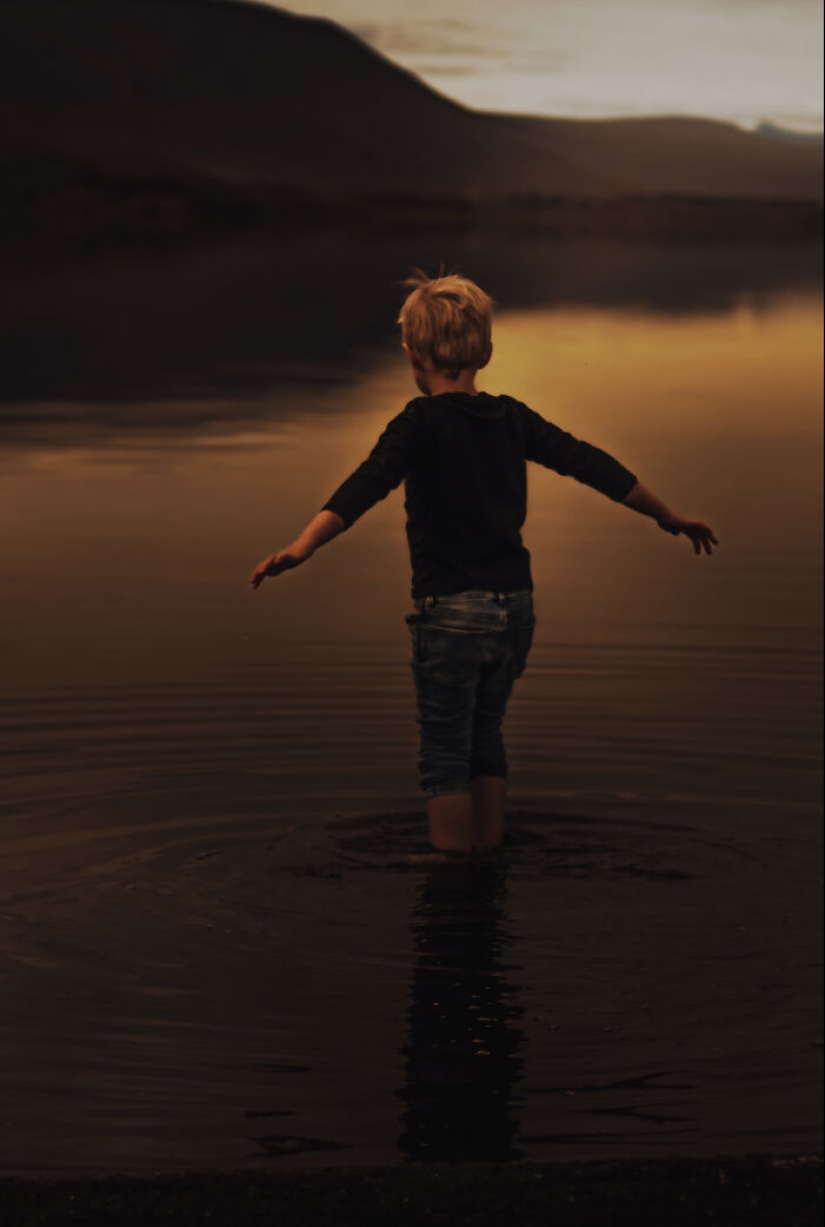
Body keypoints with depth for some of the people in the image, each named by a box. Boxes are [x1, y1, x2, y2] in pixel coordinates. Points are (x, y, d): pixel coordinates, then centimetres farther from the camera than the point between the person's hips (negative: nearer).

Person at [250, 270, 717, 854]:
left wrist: (302, 547, -37)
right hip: (515, 607, 6)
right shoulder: (512, 417, 7)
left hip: (452, 610, -6)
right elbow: (593, 465, 12)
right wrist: (669, 516, 23)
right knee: (486, 736, 20)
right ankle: (491, 854, 28)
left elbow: (368, 484, -25)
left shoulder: (423, 420, -9)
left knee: (445, 751, 4)